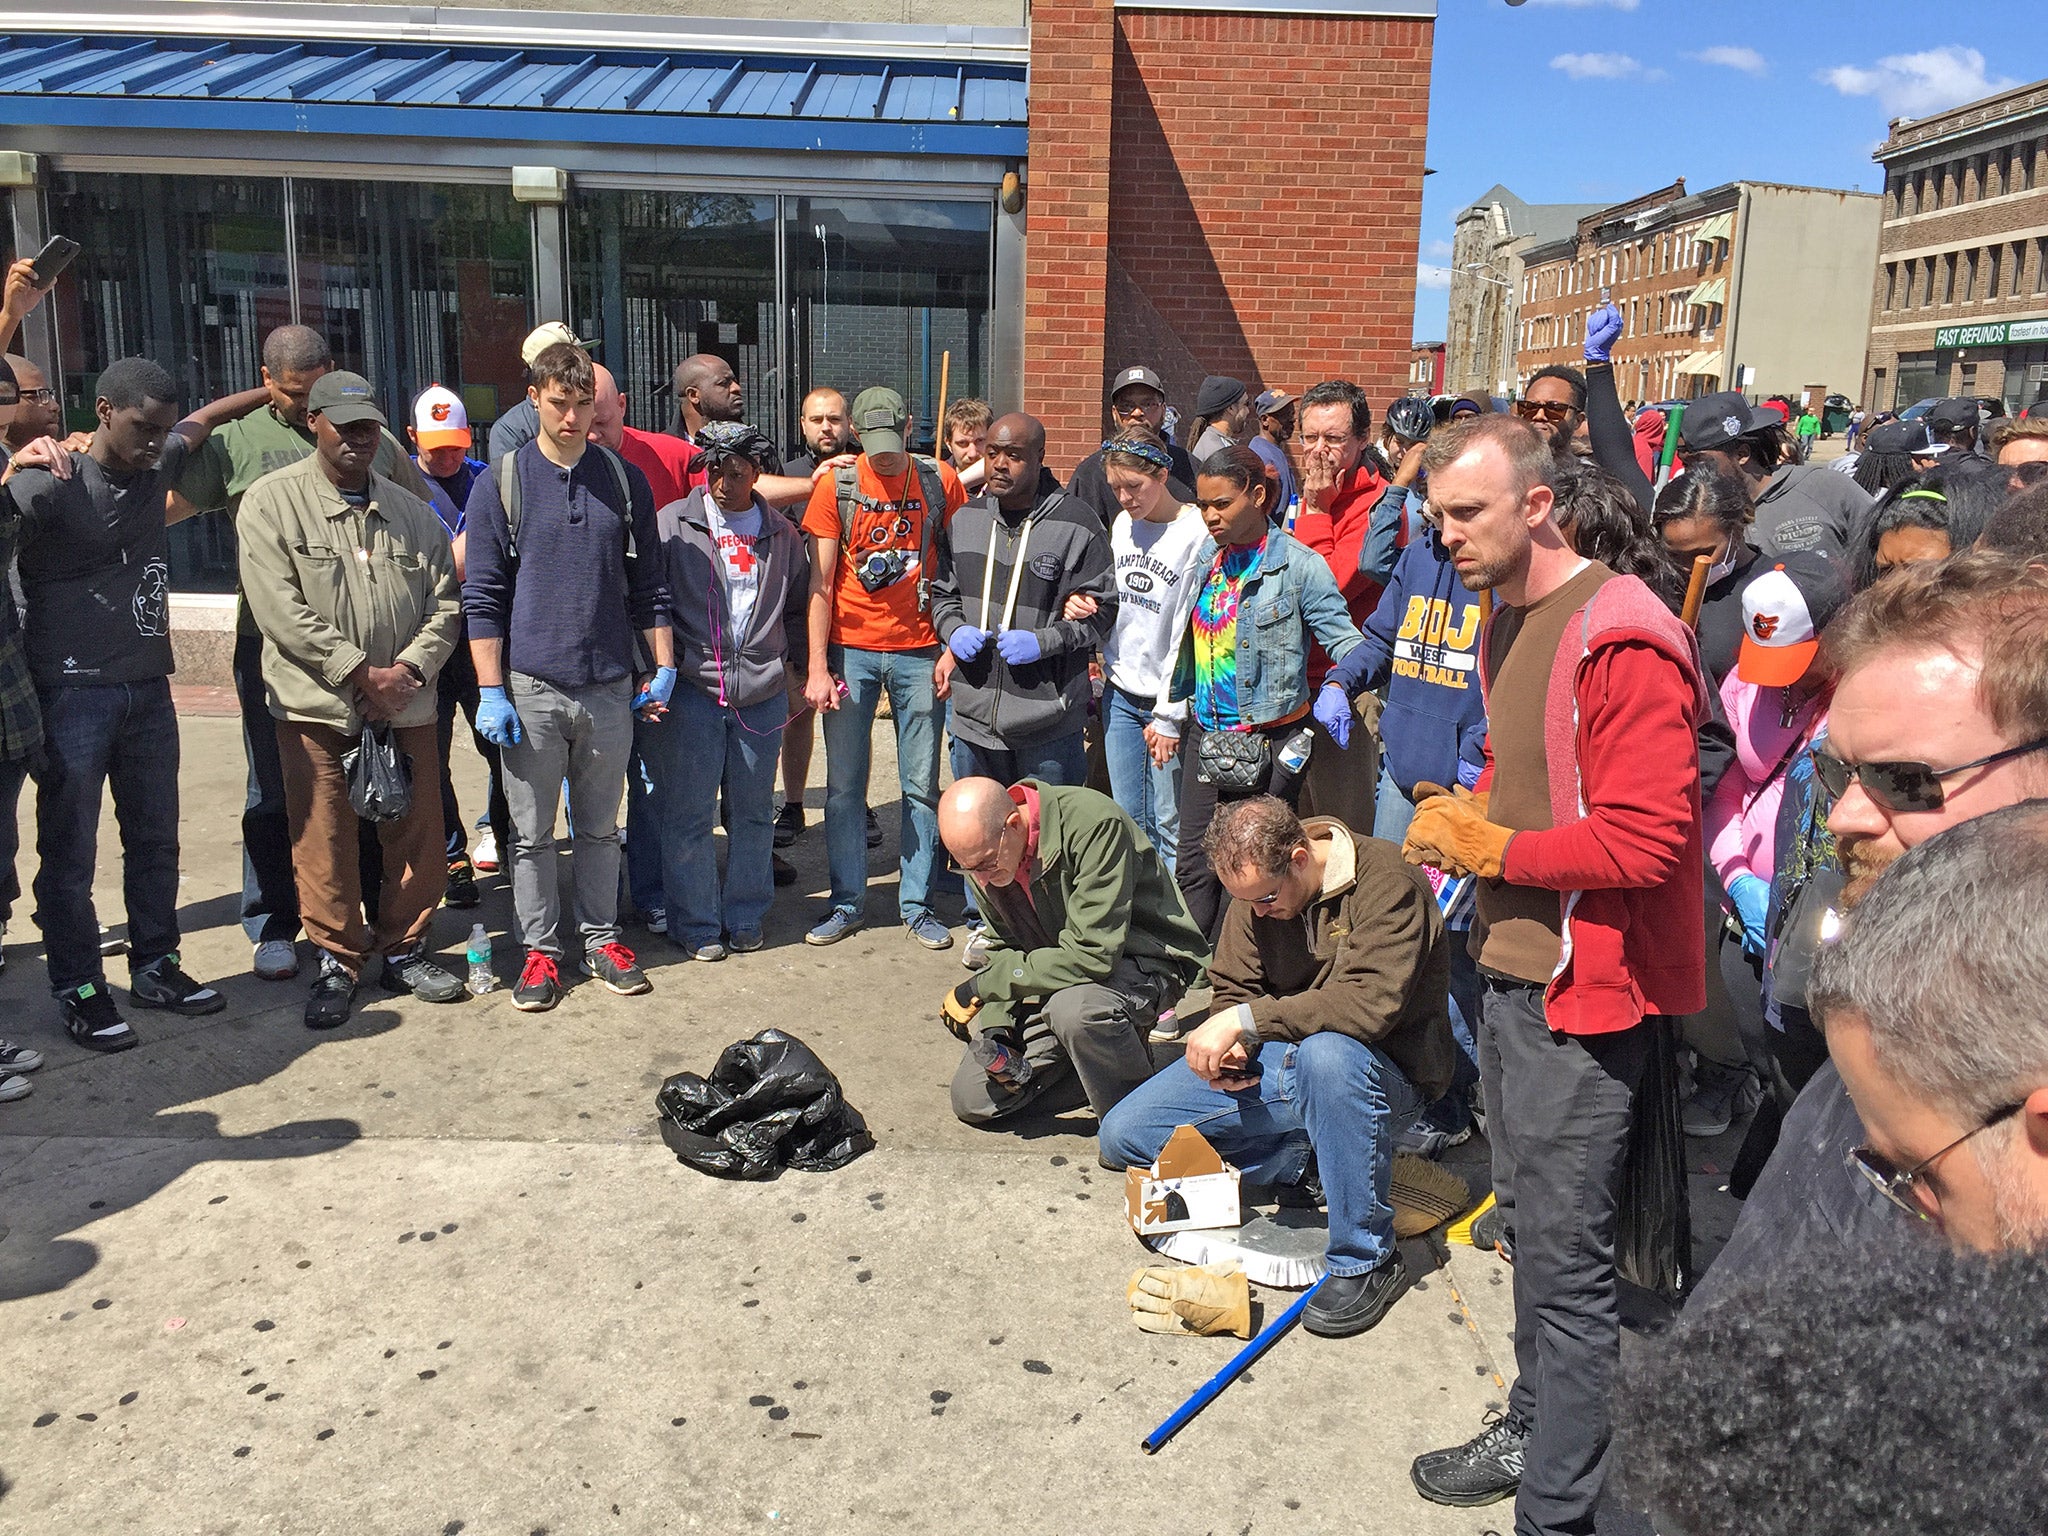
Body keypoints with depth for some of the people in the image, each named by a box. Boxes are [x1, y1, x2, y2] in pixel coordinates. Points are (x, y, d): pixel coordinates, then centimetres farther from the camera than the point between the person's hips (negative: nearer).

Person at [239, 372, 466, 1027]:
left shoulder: (411, 511, 10)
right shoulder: (272, 501, -2)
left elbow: (445, 603, 9)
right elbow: (281, 610, -11)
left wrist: (410, 668, -8)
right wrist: (362, 672, -14)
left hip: (407, 706, 3)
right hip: (316, 709, -3)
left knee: (418, 839, 8)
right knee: (324, 845, 3)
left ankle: (403, 949, 25)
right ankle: (338, 961, 19)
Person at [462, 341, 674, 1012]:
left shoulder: (625, 480, 6)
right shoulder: (500, 484, 0)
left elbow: (647, 585, 11)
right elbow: (483, 597, -1)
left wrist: (663, 668, 8)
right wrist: (492, 692, -6)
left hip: (609, 687, 2)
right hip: (530, 688, -1)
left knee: (600, 826, 12)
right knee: (532, 832, 7)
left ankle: (601, 937, 25)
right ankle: (540, 948, 19)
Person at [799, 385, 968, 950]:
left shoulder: (940, 482, 0)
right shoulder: (837, 485, -1)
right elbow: (820, 583, -2)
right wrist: (817, 667, -7)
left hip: (918, 650, 0)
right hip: (850, 650, 0)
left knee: (922, 785, 5)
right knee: (844, 785, 5)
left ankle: (917, 904, 17)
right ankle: (847, 902, 17)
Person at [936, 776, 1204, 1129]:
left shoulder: (1094, 825, -31)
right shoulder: (981, 852, -9)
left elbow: (1093, 956, -34)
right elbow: (1003, 950, 5)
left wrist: (982, 986, -27)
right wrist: (994, 1031, -12)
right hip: (1052, 974, 7)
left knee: (1073, 1007, -39)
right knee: (972, 1100, 0)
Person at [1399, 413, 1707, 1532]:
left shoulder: (1622, 642, -20)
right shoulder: (1505, 620, 11)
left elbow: (1645, 841, -24)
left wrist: (1488, 848, -15)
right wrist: (1464, 813, 5)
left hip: (1583, 990, -9)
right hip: (1510, 968, 9)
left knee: (1566, 1257, 0)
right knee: (1526, 1219, 21)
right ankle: (1532, 1427, 39)